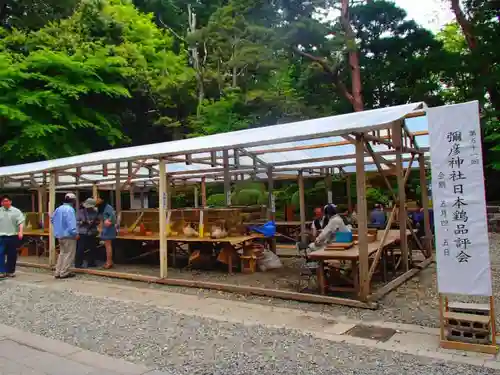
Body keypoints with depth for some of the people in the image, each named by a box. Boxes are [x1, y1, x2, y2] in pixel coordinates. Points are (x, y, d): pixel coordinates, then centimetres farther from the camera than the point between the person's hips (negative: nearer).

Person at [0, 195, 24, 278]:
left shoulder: (16, 211, 0)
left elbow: (21, 222, -8)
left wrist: (20, 232, -21)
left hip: (13, 236, -1)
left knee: (12, 255, 7)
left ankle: (10, 271, 17)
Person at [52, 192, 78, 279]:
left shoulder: (58, 208, 10)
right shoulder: (70, 209, -18)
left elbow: (52, 219, 21)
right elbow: (71, 224, -24)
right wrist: (75, 234, -18)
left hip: (60, 235, 9)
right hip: (68, 235, -9)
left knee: (62, 253, 17)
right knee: (69, 254, 0)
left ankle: (58, 272, 17)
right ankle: (64, 273, 1)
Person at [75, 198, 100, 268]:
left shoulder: (95, 212, 7)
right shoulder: (80, 212, -2)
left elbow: (98, 221, 13)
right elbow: (76, 222, -4)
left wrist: (94, 222, -8)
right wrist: (83, 222, -18)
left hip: (92, 233, 4)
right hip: (82, 233, -4)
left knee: (92, 248, 7)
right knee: (80, 249, -6)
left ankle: (91, 263, 19)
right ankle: (78, 264, 3)